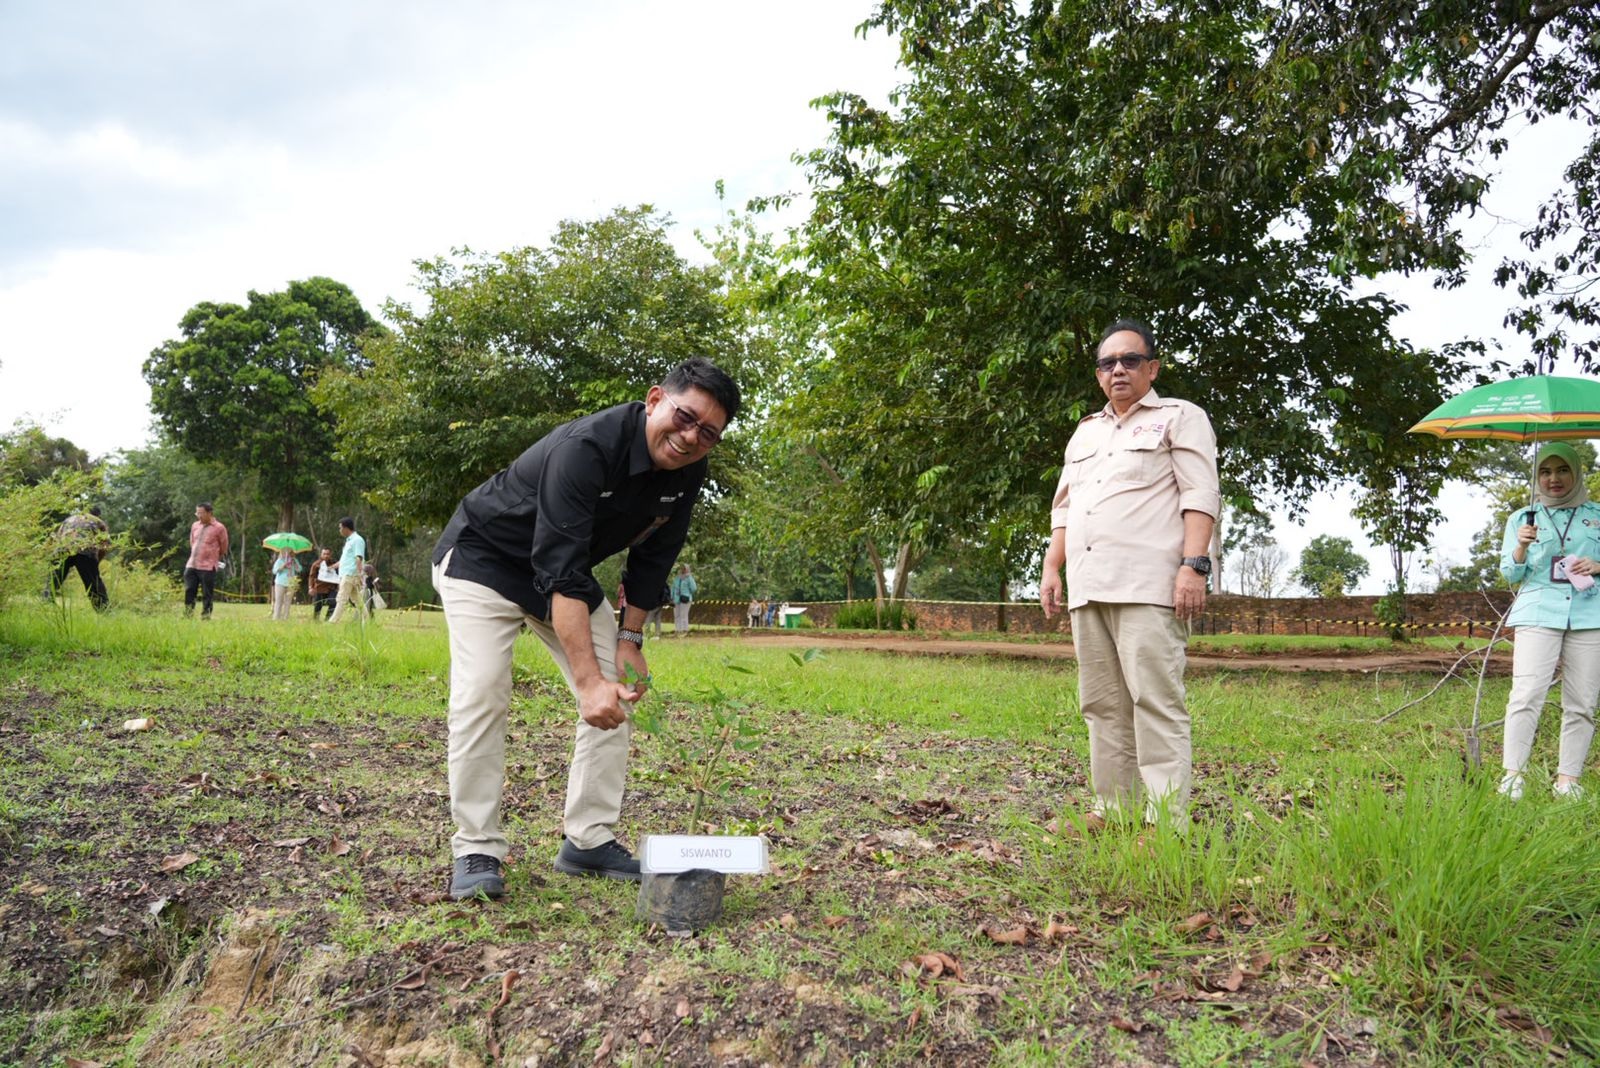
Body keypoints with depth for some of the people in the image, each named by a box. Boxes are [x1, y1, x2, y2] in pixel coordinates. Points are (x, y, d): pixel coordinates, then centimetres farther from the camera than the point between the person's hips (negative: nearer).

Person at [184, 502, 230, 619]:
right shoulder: (195, 526, 10)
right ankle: (187, 616, 10)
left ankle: (205, 617, 7)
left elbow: (223, 548, 3)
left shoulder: (219, 528, -6)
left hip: (208, 567, -5)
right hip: (191, 565, 5)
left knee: (207, 595, 0)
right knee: (189, 591, 3)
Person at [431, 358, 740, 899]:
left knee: (619, 696, -1)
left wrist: (630, 639, -5)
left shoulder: (687, 473, -14)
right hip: (484, 557, -7)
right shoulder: (586, 448, -37)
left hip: (569, 572, 7)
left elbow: (653, 557, 1)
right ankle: (476, 850, -6)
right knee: (481, 695, -19)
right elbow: (560, 572, -43)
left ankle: (589, 840, 7)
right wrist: (588, 680, -48)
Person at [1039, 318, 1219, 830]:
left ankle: (1165, 820, -8)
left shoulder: (1180, 418, 7)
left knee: (1155, 700, -10)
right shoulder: (1085, 433, 26)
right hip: (1088, 589, 7)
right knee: (1102, 703, 8)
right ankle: (1113, 808, 15)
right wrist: (1052, 568, 13)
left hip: (1148, 588, -7)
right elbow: (1063, 507, 25)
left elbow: (1200, 496, -4)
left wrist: (1194, 565, -16)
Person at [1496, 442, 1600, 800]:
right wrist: (1522, 548, -10)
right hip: (1538, 613, -1)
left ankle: (1568, 780, 5)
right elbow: (1510, 573, 9)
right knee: (1526, 696, -12)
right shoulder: (1522, 518, 14)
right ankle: (1512, 775, -11)